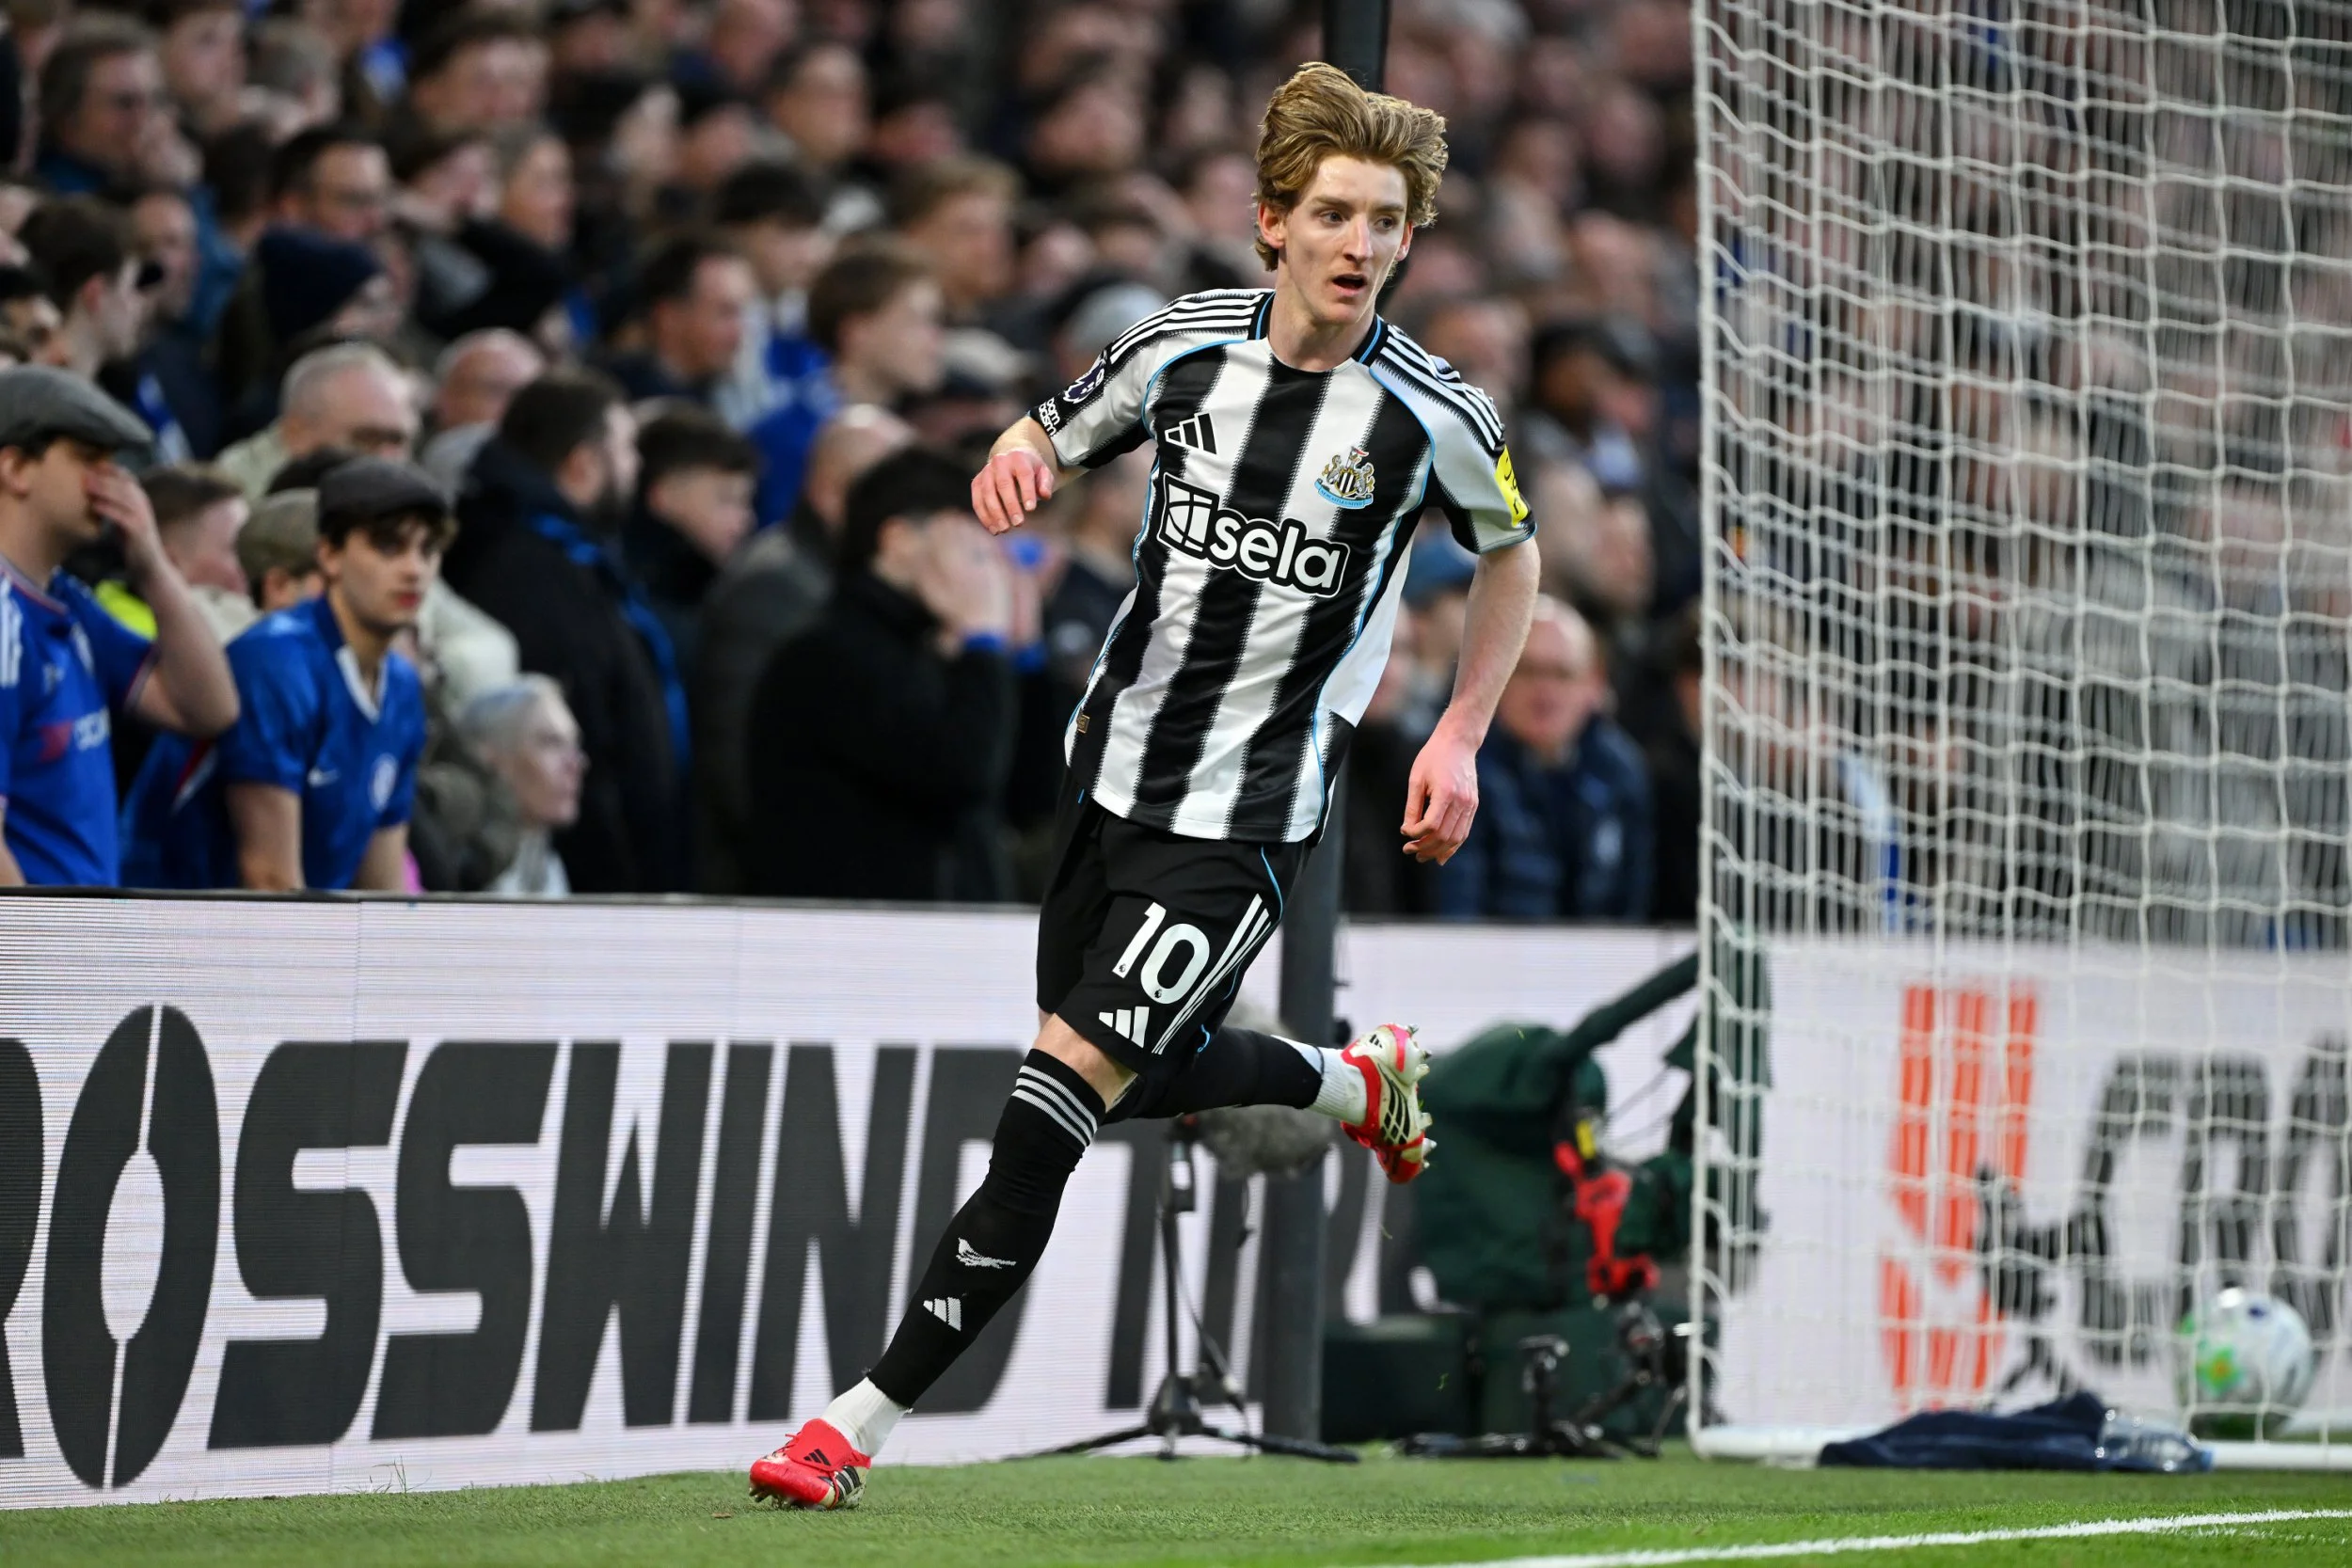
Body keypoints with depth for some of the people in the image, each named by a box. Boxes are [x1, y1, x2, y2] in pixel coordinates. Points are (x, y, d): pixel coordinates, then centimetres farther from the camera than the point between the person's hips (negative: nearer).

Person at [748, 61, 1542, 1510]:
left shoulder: (1433, 413, -10)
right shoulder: (1189, 347, -2)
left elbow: (1512, 550, 10)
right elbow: (1053, 438, 15)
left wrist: (1461, 739, 3)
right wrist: (1014, 460, -10)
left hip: (1247, 819, -5)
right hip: (1114, 773, 5)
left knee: (1066, 1082, -15)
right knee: (1146, 1081, 17)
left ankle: (861, 1429, -14)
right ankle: (1357, 1081, 49)